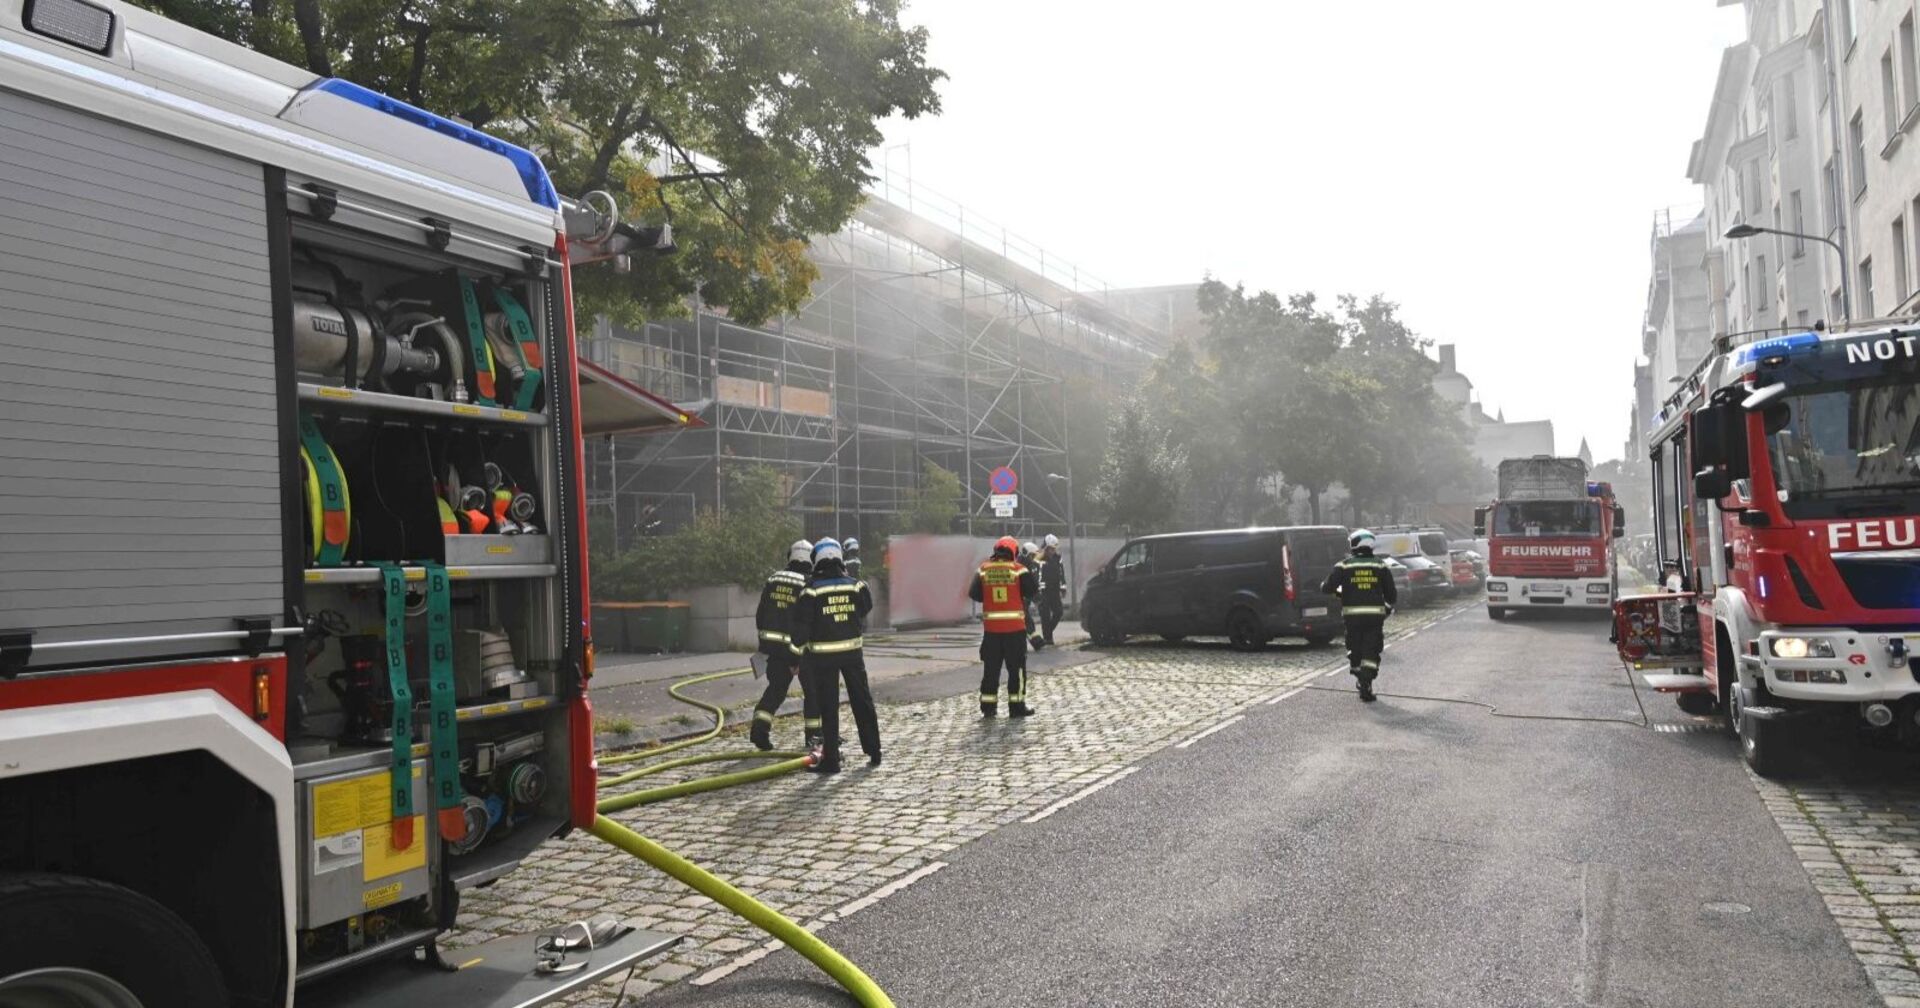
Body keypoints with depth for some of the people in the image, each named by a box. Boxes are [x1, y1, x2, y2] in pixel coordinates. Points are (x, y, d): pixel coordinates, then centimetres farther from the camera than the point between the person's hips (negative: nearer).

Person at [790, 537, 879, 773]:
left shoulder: (812, 589, -12)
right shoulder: (856, 585, -3)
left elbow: (801, 624, -11)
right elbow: (866, 610, 11)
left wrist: (798, 650, 0)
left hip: (823, 655, -3)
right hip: (853, 651, 3)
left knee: (828, 708, 3)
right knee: (862, 702, 15)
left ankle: (830, 760, 3)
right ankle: (873, 752, 22)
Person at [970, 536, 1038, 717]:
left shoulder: (983, 570, 0)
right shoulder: (1018, 570, -7)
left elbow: (974, 594, 2)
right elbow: (1032, 589, -7)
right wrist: (1033, 577, 10)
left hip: (991, 627, 3)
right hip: (1015, 627, -3)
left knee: (991, 667, 11)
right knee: (1016, 667, 7)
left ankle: (988, 706, 12)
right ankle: (1017, 705, 6)